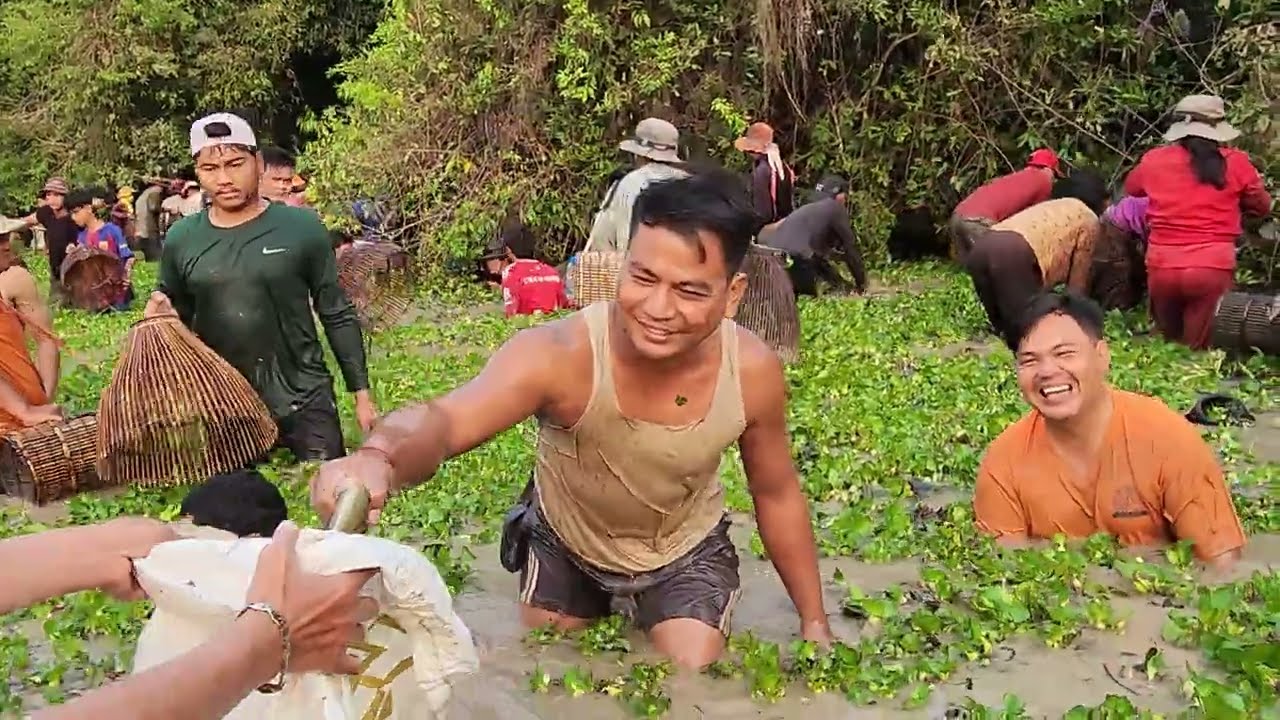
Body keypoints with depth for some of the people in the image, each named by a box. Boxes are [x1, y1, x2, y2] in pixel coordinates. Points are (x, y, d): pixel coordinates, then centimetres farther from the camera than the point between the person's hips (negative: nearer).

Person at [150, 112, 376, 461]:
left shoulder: (301, 228, -7)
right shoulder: (182, 239, 1)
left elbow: (337, 315, -1)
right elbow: (178, 319, 15)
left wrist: (361, 392, -1)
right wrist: (162, 314, -9)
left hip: (303, 399, -2)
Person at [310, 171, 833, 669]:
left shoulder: (753, 371, -28)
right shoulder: (561, 353, -39)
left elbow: (777, 494, -10)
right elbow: (444, 420, -55)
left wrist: (814, 623, -2)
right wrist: (379, 460, -79)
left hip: (687, 549, 1)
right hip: (565, 541, 0)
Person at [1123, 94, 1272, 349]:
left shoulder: (1155, 160, 2)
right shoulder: (1235, 163, -1)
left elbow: (1131, 188, 23)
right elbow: (1262, 206, 14)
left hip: (1162, 267, 2)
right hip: (1213, 268, -2)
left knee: (1167, 342, 22)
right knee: (1197, 350, 5)